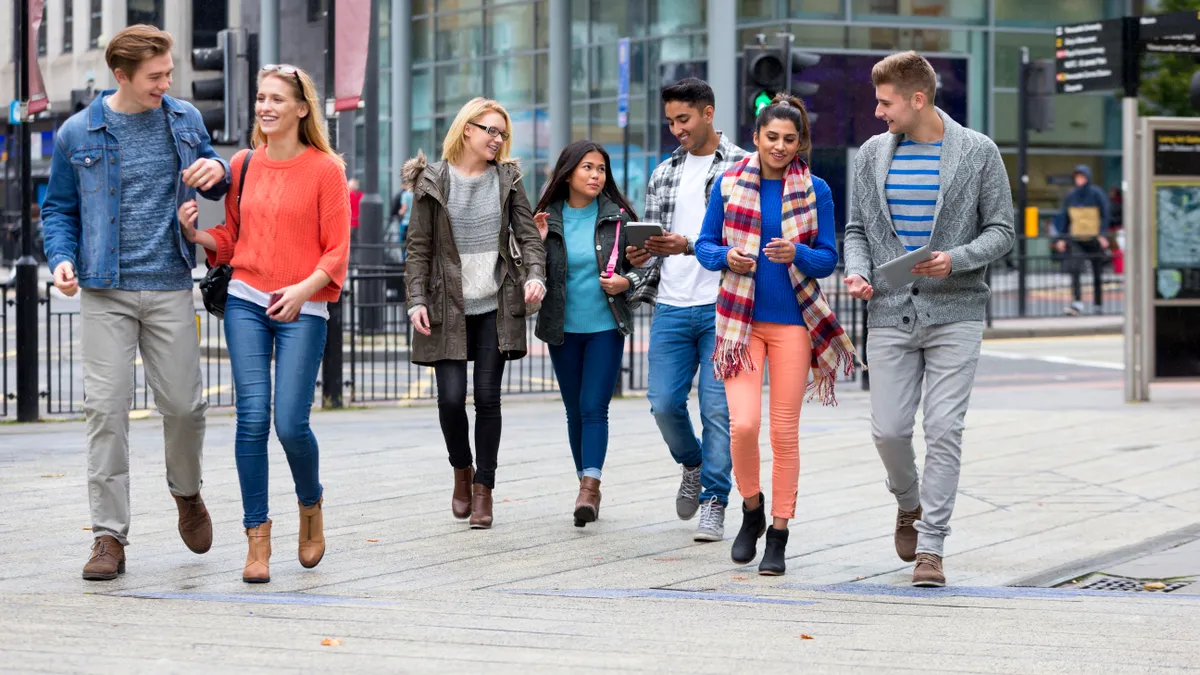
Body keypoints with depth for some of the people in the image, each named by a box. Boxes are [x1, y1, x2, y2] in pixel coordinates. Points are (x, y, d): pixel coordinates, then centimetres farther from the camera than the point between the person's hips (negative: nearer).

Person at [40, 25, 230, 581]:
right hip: (106, 291, -1)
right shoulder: (78, 133, 1)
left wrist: (218, 171, -5)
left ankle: (186, 491, 33)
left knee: (183, 404, 2)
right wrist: (61, 258, -10)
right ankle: (109, 535, 0)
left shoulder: (185, 119, 7)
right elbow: (59, 208, 9)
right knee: (106, 408, -5)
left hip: (170, 287, 2)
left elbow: (212, 183, 19)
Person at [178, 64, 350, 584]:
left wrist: (303, 288, -17)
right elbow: (231, 240, 16)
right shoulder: (243, 165, 11)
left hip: (302, 308, -3)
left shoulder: (325, 168, 0)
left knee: (291, 422, -10)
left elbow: (337, 251, -2)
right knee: (252, 416, -7)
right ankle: (257, 537, 0)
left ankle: (311, 504, 21)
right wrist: (195, 233, -4)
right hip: (246, 301, 3)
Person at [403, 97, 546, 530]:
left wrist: (535, 276, -15)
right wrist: (417, 301, -9)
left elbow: (528, 235, 4)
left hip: (495, 307, 2)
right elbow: (418, 248, 0)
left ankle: (484, 487, 10)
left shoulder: (506, 179, 7)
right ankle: (461, 470, 21)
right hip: (448, 307, -1)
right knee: (451, 397, -6)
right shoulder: (432, 182, 0)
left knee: (487, 397, 0)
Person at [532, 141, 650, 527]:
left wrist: (626, 282, -12)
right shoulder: (548, 219, 0)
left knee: (594, 407, -12)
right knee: (575, 410, 10)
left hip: (606, 326, -2)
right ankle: (587, 484, 21)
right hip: (562, 328, 2)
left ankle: (589, 489, -19)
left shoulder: (617, 217, -2)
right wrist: (539, 244, -14)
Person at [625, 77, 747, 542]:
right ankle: (693, 465, 28)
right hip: (672, 307, 5)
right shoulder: (664, 175, 16)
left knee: (717, 408, -5)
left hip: (722, 307, -4)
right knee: (664, 403, 0)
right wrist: (640, 255, -4)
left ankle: (714, 503, 4)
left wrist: (690, 247, -20)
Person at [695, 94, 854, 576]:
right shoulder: (729, 184, 3)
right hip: (741, 319, 0)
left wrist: (797, 254, -17)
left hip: (793, 321, 0)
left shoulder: (815, 191, 1)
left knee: (785, 430, 1)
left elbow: (829, 259, 3)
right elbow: (705, 246, 8)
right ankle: (752, 510, 16)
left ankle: (778, 536, 12)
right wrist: (727, 257, -13)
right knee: (743, 424, -11)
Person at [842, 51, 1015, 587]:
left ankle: (931, 547, -1)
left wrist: (956, 259, -15)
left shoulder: (978, 152, -1)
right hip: (890, 315, 3)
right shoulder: (871, 155, 9)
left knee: (944, 430, -7)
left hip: (955, 315, -3)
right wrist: (856, 270, -4)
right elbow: (857, 228, 16)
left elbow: (1001, 229, 1)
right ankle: (909, 505, 30)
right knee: (888, 429, -1)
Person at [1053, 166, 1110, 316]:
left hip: (1095, 240, -2)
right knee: (1075, 269, -17)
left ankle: (1098, 305, 19)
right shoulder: (1071, 196, 7)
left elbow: (1105, 215, -7)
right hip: (1076, 240, 2)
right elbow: (1064, 217, 12)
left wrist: (1103, 235, -18)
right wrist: (1061, 238, 6)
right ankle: (1077, 303, -25)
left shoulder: (1097, 194, -4)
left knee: (1097, 274, 7)